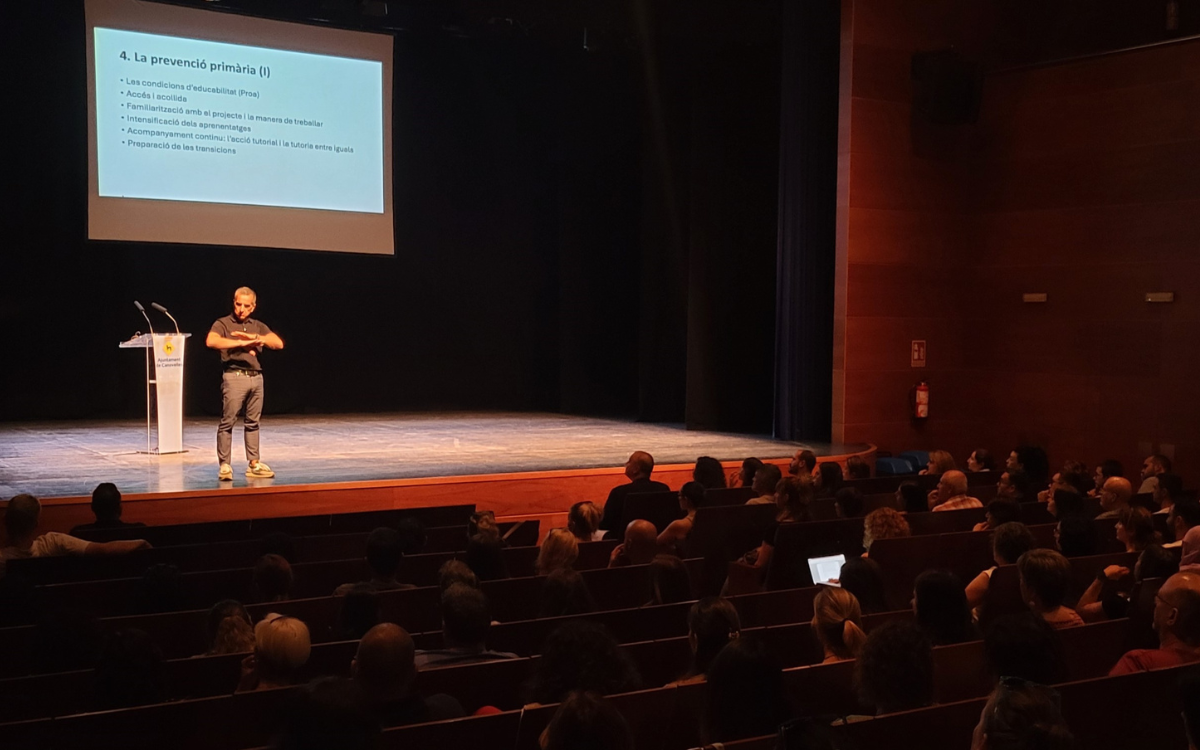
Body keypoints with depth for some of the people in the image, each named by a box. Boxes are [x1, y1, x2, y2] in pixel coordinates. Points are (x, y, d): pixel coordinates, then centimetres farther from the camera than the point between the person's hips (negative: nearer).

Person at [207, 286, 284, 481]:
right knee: (227, 422, -5)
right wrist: (241, 343, -16)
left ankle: (254, 465, 14)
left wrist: (254, 337, -11)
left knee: (252, 422, 9)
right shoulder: (223, 323, 3)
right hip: (234, 376, -5)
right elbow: (211, 341, -18)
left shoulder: (258, 326, 16)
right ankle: (224, 465, -2)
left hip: (256, 377, 5)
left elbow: (278, 343, 3)